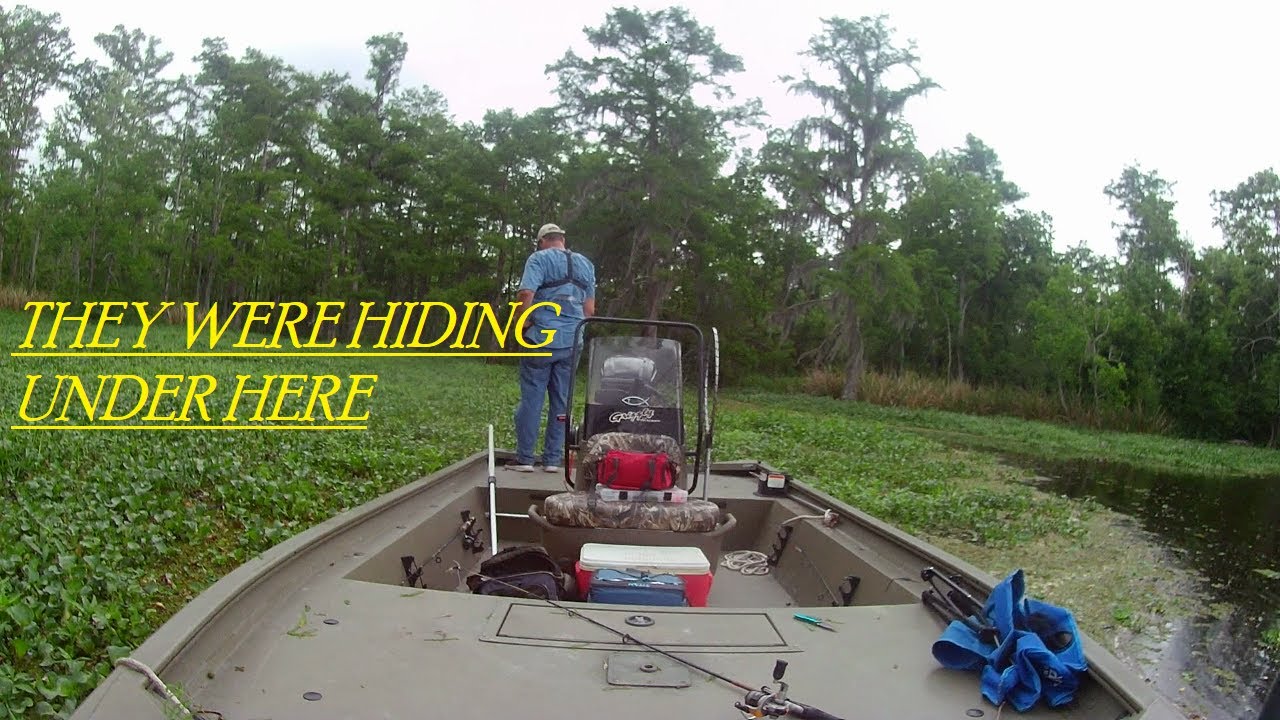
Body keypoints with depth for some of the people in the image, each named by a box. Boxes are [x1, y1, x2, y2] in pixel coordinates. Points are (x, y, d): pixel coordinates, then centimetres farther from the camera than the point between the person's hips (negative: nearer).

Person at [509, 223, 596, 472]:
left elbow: (526, 294, -17)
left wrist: (521, 325, -4)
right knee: (561, 401, 9)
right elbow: (590, 308, 14)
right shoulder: (585, 264, 14)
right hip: (573, 343, 4)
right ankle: (553, 459, 12)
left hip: (542, 339, -4)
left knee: (531, 399, 2)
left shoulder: (539, 258, -3)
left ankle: (524, 459, 5)